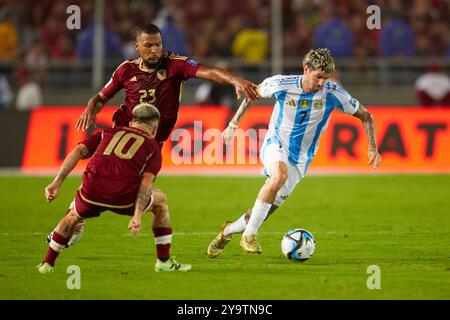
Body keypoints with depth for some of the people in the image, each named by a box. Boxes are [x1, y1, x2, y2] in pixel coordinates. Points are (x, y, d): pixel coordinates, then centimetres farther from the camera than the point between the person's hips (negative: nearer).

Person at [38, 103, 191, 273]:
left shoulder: (108, 133, 27)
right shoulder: (152, 147, 20)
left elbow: (78, 151, 11)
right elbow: (145, 182, 2)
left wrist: (57, 183, 6)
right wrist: (137, 216, -7)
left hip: (92, 192, 2)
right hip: (123, 198, -2)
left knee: (73, 216, 36)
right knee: (160, 200, 28)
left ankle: (47, 264, 34)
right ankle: (164, 261, 28)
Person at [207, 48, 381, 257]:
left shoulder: (333, 94, -13)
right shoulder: (281, 84, -14)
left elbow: (365, 116, 0)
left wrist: (372, 148, -10)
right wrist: (233, 124, 7)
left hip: (300, 159, 2)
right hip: (275, 145, -2)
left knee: (270, 206, 0)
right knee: (279, 175, -36)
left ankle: (228, 231, 28)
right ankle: (249, 234, -26)